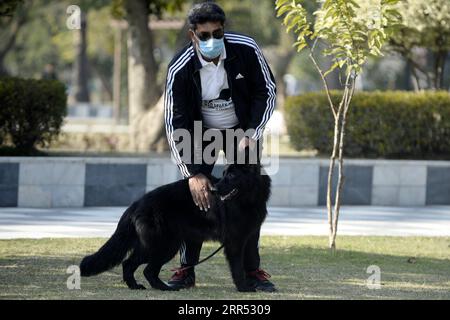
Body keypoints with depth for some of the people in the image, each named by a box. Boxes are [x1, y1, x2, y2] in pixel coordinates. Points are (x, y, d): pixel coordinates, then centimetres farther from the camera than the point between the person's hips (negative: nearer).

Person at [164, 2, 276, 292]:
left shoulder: (246, 50, -26)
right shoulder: (180, 69, -28)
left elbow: (267, 91, -11)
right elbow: (176, 125, -25)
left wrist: (252, 135, -20)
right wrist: (193, 173, -30)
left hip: (243, 129, 1)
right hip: (202, 132, -1)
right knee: (195, 193, -10)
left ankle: (252, 270, 0)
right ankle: (186, 270, -2)